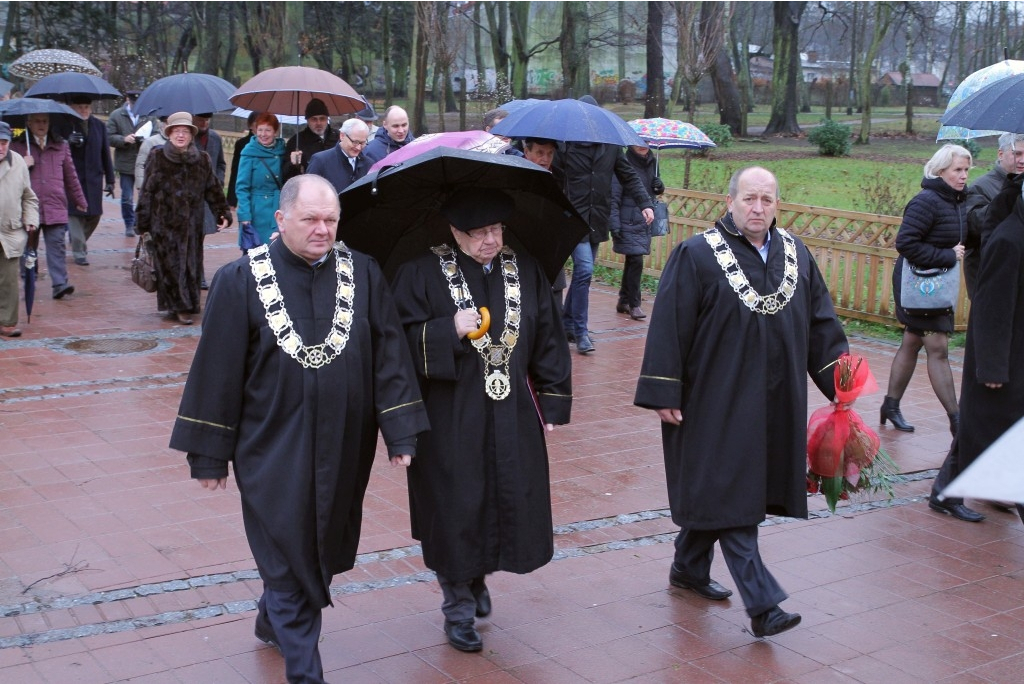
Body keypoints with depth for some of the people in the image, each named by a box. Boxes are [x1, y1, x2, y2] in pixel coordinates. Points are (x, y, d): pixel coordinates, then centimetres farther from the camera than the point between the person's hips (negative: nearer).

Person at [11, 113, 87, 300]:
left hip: (55, 207, 0)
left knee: (57, 246, -9)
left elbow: (71, 176, 19)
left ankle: (60, 284, -14)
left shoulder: (61, 145, 14)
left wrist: (80, 200, 22)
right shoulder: (17, 146, 8)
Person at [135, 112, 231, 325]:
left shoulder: (202, 160, 8)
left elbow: (213, 190, 12)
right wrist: (143, 222, -2)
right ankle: (178, 307, 4)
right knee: (171, 265, -3)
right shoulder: (157, 157, 0)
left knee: (191, 265, 4)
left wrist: (223, 213, 3)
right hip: (164, 223, -3)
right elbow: (147, 191, 0)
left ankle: (186, 305, 15)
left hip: (191, 223, 3)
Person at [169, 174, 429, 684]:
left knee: (320, 549, 19)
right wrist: (210, 455, -4)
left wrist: (400, 431, -6)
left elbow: (389, 355, -1)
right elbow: (217, 371, -5)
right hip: (273, 446, -3)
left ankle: (274, 622, 45)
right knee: (287, 558, 1)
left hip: (343, 447, 4)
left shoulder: (362, 274, -2)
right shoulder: (240, 281, -9)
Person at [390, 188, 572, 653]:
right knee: (457, 507, 1)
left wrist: (554, 403, 6)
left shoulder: (526, 273, 5)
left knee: (511, 504, 9)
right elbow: (402, 340, -10)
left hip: (513, 418, 4)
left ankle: (479, 578, 38)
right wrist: (450, 332, -24)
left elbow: (548, 343, 10)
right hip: (450, 419, -4)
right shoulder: (422, 275, -6)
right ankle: (459, 608, 19)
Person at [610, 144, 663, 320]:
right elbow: (614, 197, -13)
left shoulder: (651, 163, 9)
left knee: (632, 261, 13)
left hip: (645, 223, 7)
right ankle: (634, 304, 0)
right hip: (628, 224, -7)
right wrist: (614, 225, -19)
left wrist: (659, 187, -1)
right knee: (636, 260, -11)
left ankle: (623, 302, 24)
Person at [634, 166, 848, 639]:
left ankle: (689, 567, 35)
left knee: (715, 490, 16)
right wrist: (664, 395, -14)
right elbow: (669, 328, -11)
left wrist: (839, 381, 5)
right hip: (717, 400, -6)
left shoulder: (796, 255, 7)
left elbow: (821, 323, 11)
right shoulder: (696, 257, -10)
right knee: (730, 495, -5)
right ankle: (762, 603, -4)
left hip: (773, 403, 6)